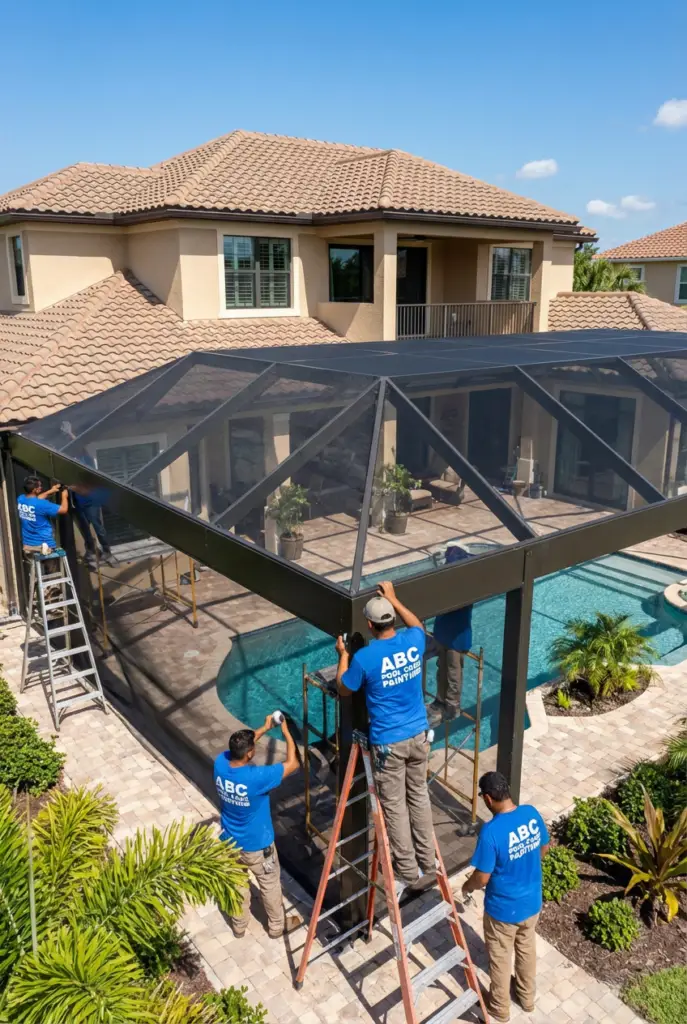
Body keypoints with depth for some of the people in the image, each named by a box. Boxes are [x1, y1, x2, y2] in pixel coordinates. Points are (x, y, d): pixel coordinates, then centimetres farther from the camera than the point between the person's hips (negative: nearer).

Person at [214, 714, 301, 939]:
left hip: (229, 842, 5)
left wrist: (265, 728, 3)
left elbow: (240, 746, 3)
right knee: (270, 885, 21)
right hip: (256, 845, -5)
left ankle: (239, 926, 48)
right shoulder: (256, 777, -37)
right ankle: (277, 926, 42)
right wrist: (286, 732, -15)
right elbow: (293, 764, -24)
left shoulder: (220, 763, -20)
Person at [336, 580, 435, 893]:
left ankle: (409, 873, 19)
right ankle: (428, 865, 30)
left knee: (395, 807, 10)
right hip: (419, 735, 5)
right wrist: (393, 599, 24)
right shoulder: (413, 641, -7)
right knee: (419, 797, 19)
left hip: (388, 743, -5)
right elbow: (418, 625, 20)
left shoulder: (364, 657, -20)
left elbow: (343, 690, -2)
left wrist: (343, 655, 10)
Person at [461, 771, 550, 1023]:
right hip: (532, 902, 5)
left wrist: (466, 887, -2)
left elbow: (482, 878, -24)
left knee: (500, 958, 20)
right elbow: (544, 848, 3)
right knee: (527, 948, 30)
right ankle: (527, 997, 51)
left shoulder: (491, 831, -34)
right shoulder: (532, 813, -15)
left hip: (503, 909, -5)